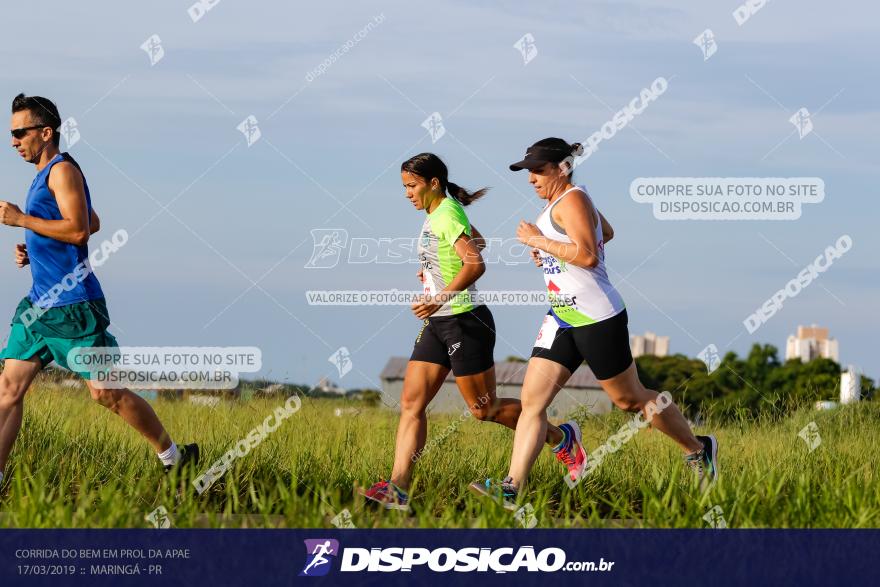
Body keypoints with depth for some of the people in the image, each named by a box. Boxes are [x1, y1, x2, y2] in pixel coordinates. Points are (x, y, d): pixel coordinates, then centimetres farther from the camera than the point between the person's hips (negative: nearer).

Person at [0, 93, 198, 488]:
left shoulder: (63, 171, -11)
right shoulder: (47, 174, 18)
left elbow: (79, 229, -23)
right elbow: (93, 223, 29)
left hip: (72, 306, -10)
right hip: (40, 303, 10)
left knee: (106, 393, -4)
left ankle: (173, 458, 11)